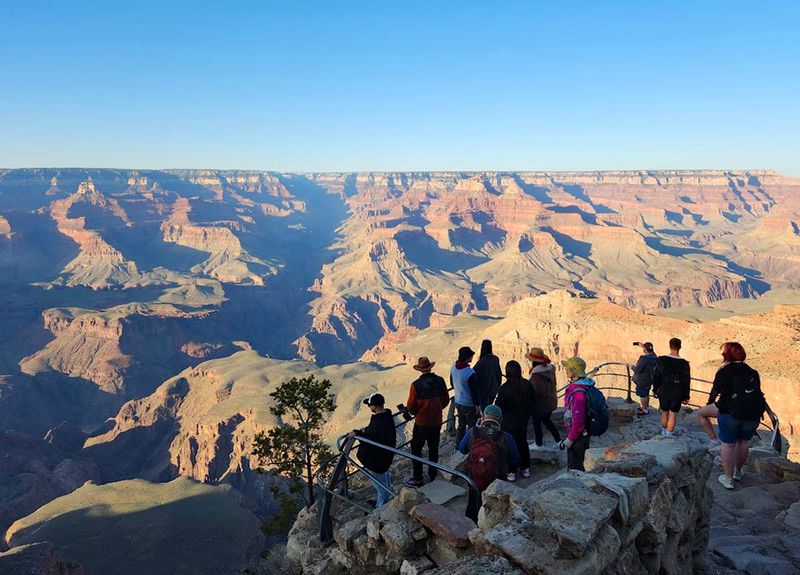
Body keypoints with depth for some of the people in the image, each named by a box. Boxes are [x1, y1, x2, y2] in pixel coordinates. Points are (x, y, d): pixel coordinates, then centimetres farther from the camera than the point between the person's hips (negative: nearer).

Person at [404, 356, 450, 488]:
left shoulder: (416, 385, -21)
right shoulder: (440, 381, -9)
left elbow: (410, 407, -12)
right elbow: (446, 401, 2)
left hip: (421, 423, -4)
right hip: (437, 422, 4)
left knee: (416, 449, 11)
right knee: (433, 448, 20)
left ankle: (417, 479, 16)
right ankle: (432, 475, 34)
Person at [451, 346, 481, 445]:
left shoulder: (453, 367, -5)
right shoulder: (469, 373, -29)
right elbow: (475, 390, -22)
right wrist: (477, 405, -12)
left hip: (457, 401, 7)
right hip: (469, 404, -7)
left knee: (461, 425, 23)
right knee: (472, 427, 10)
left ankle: (458, 444, 34)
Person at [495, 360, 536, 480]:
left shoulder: (504, 388, -24)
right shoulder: (527, 385, -8)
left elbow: (499, 408, -18)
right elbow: (532, 403, 3)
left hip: (508, 423, -5)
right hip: (523, 422, 5)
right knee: (522, 443, 21)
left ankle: (511, 472, 14)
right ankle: (525, 469, 31)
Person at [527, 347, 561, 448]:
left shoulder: (537, 374, -28)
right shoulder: (550, 368, -2)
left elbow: (537, 390, -29)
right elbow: (553, 384, 9)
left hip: (541, 403, -8)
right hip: (551, 401, 8)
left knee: (536, 422, 11)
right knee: (546, 420, 26)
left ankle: (538, 443, 23)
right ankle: (558, 440, 28)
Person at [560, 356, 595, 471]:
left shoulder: (578, 392, -28)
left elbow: (578, 419, -29)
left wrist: (570, 438, -21)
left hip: (578, 435, -10)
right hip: (582, 433, 10)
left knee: (575, 466, 5)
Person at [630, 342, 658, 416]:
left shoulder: (644, 359, -30)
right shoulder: (654, 357, -4)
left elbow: (637, 370, -26)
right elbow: (650, 352, 22)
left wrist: (632, 366, -6)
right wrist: (643, 346, 26)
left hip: (642, 381, -8)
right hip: (650, 379, 8)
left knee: (642, 396, 7)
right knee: (646, 395, 23)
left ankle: (645, 410, 17)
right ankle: (646, 407, 38)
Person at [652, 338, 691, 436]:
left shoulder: (661, 360, -10)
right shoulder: (684, 363, -12)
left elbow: (655, 376, -3)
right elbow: (687, 381, -5)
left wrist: (655, 389, 10)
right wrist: (686, 396, 4)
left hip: (663, 392, 2)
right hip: (677, 394, -1)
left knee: (664, 413, 18)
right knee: (673, 415, 8)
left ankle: (664, 432, 32)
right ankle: (668, 435, 12)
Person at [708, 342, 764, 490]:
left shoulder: (724, 371, -3)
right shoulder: (752, 372, 9)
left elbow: (715, 391, 1)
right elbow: (759, 393, 13)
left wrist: (709, 403, 19)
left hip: (730, 412, -4)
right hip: (753, 414, 4)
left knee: (728, 444, 5)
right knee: (744, 442, 21)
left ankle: (728, 479, 9)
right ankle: (737, 472, 36)